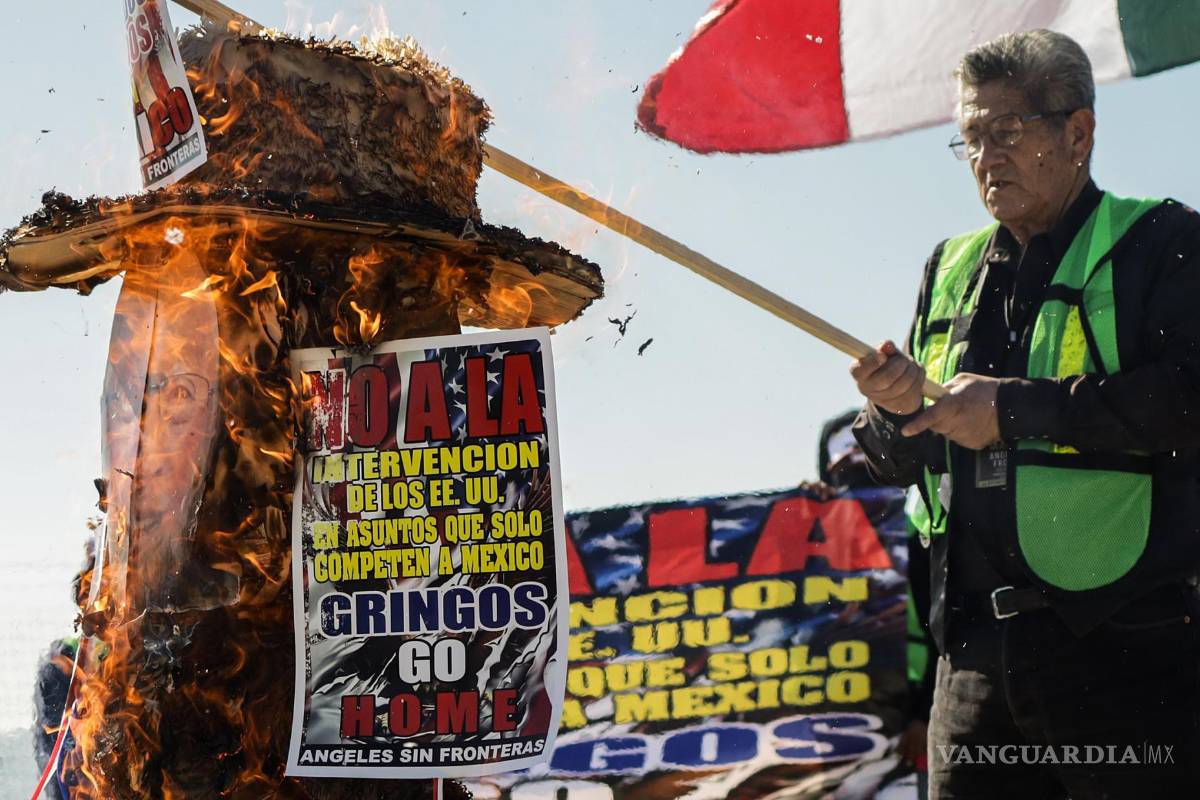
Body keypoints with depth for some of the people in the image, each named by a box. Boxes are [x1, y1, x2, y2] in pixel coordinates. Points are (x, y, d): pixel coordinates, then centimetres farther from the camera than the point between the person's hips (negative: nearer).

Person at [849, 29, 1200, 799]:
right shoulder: (952, 269, 19)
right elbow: (899, 463, 22)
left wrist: (1014, 407, -15)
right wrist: (898, 411, -2)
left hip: (1126, 650, -5)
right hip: (977, 655, 6)